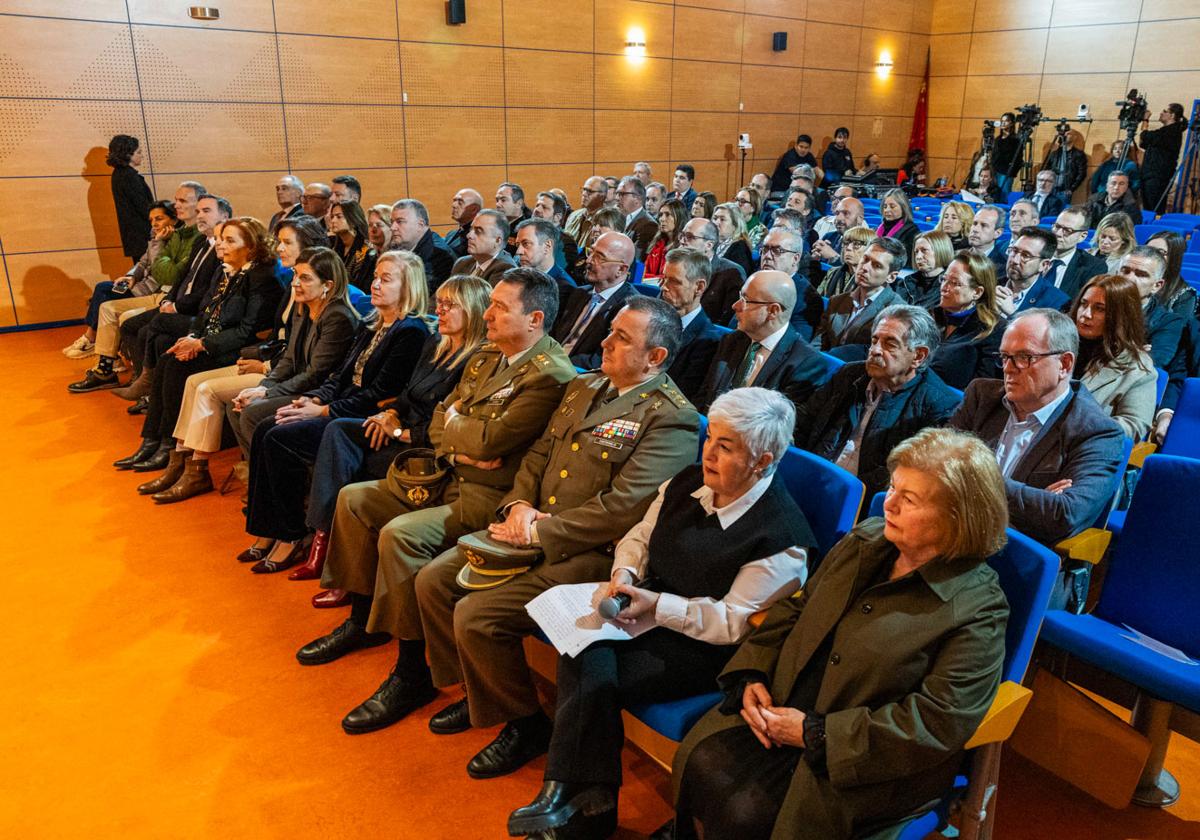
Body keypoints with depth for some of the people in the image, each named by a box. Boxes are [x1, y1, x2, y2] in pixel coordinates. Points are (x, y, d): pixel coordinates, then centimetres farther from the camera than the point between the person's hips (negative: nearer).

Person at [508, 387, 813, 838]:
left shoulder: (781, 538, -18)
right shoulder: (689, 482, 3)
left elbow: (734, 623, -17)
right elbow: (641, 535, 13)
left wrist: (656, 606, -23)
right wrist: (625, 572, -8)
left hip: (705, 649, -6)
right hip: (652, 609, 6)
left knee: (592, 680, -23)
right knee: (587, 652, -24)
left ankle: (566, 794, 1)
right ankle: (590, 801, -10)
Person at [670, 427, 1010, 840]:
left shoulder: (977, 610, -15)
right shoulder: (866, 539, 4)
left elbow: (937, 724, -19)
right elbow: (795, 608, 12)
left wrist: (815, 734, -19)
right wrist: (751, 675, -3)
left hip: (862, 759, -5)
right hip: (784, 706, 6)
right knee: (699, 763, -15)